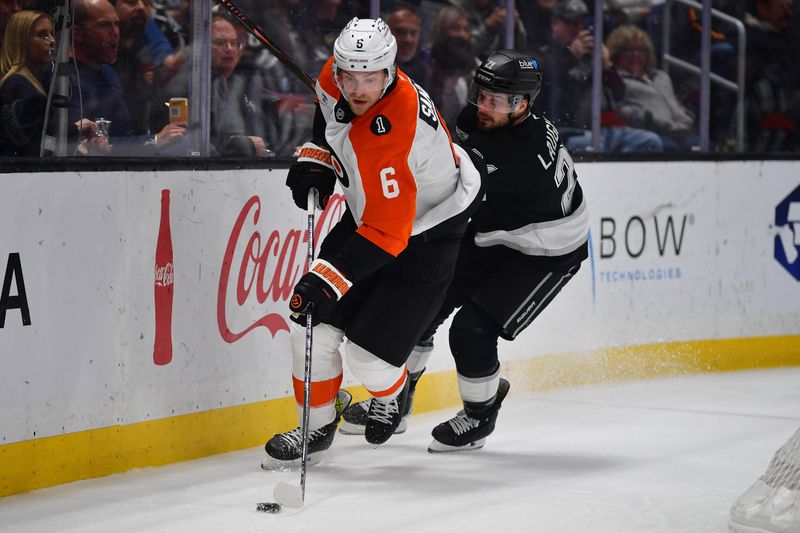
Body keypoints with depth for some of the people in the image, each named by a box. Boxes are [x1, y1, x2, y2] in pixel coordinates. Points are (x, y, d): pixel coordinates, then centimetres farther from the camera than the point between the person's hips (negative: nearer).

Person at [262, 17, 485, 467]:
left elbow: (386, 234, -39)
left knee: (369, 352, -11)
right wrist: (316, 161, 0)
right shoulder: (335, 80, -14)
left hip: (430, 226, -8)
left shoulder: (392, 134, -38)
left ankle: (392, 395, 25)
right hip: (370, 212, 8)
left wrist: (328, 279, -43)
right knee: (314, 326, -1)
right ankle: (318, 425, 20)